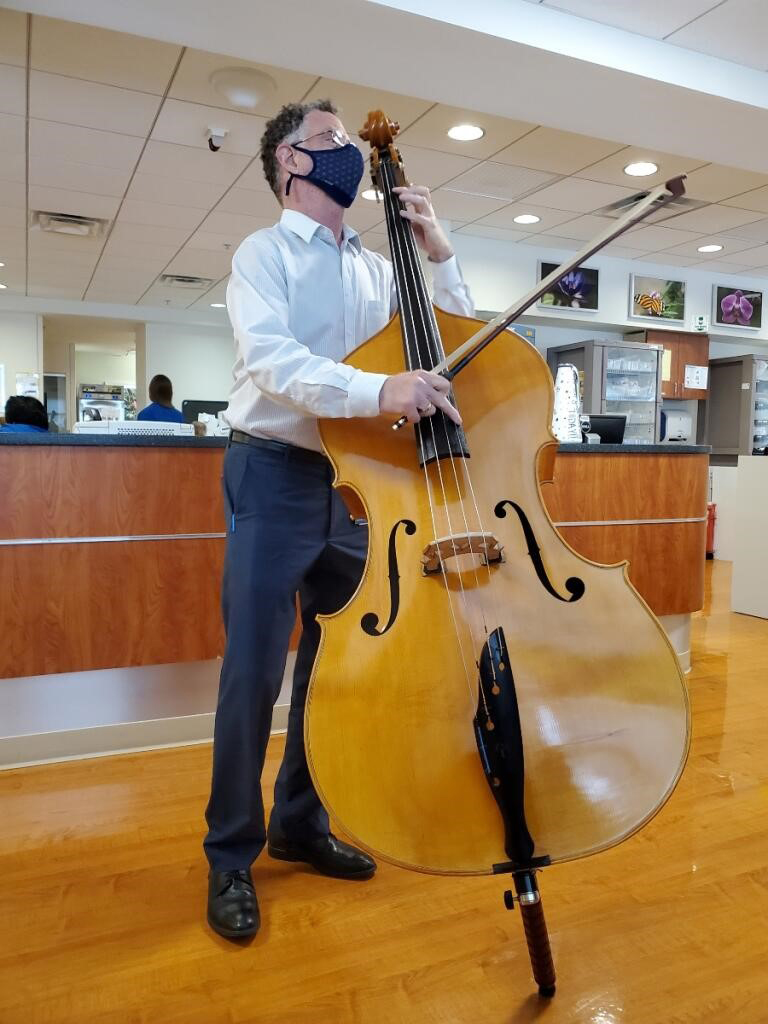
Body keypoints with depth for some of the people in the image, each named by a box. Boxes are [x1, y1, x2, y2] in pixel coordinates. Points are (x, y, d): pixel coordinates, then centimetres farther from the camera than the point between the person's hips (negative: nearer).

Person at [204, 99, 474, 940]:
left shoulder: (375, 268, 15)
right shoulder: (264, 252, -1)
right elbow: (271, 358, -20)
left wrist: (437, 252, 4)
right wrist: (378, 391, -34)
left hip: (356, 481, 6)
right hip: (276, 476, -5)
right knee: (254, 671, -3)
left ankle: (300, 823, 30)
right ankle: (231, 854, 16)